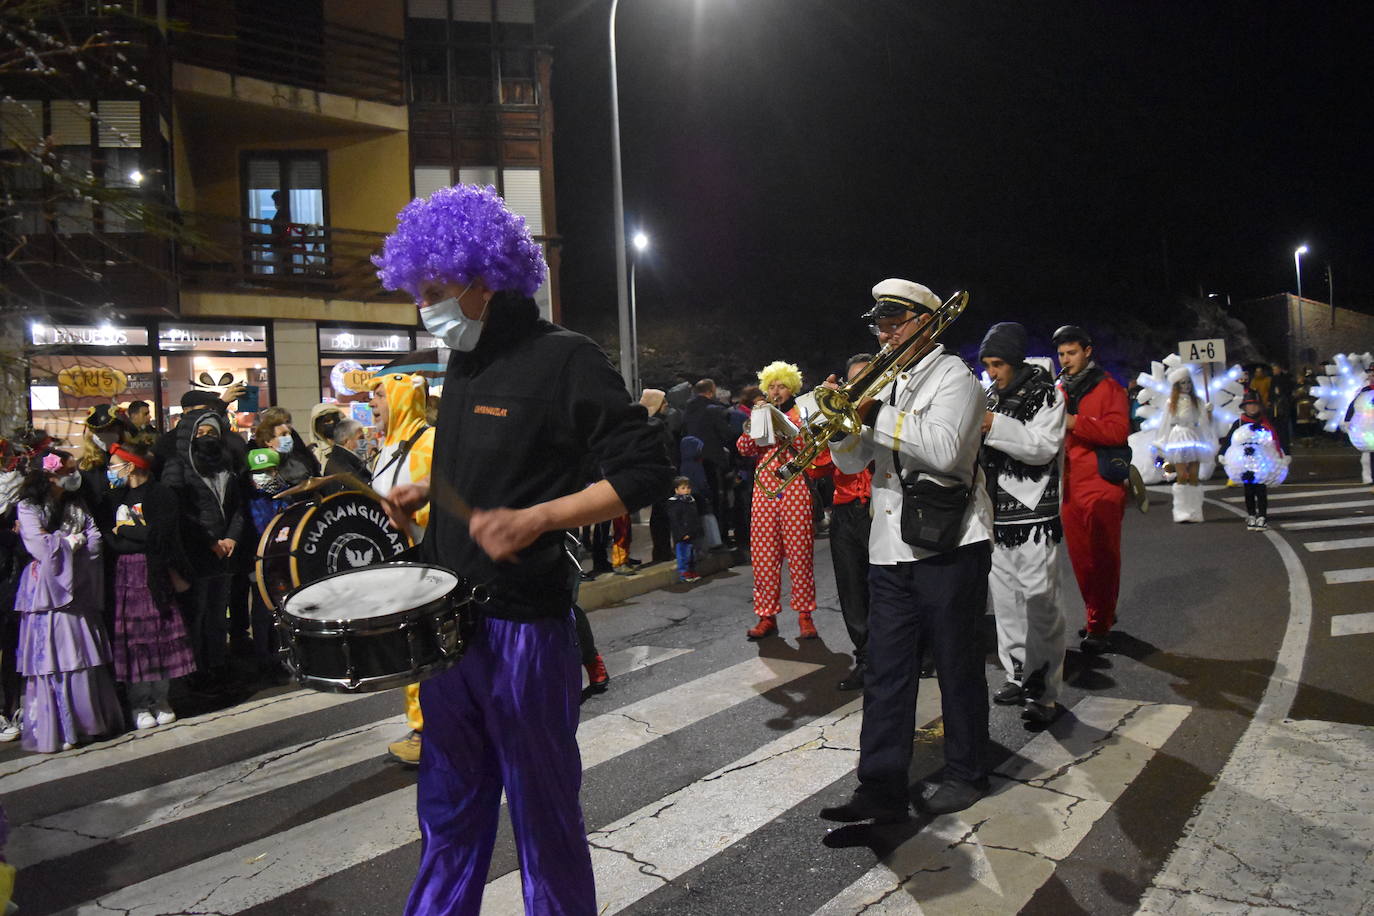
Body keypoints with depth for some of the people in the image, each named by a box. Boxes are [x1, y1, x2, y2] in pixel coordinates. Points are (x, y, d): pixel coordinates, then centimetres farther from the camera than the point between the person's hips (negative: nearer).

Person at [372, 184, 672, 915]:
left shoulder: (563, 360, -13)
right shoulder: (464, 364, 12)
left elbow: (645, 472, -17)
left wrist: (535, 518, -26)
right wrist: (429, 489, 10)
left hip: (524, 626, -7)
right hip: (450, 617, 8)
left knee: (542, 811, 10)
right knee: (448, 810, 20)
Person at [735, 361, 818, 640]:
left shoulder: (801, 413, 11)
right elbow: (743, 448, 8)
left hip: (794, 489, -3)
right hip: (764, 489, 3)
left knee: (799, 553, -4)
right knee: (763, 555, 0)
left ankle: (804, 614, 5)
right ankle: (766, 615, 6)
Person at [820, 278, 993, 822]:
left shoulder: (952, 375, -4)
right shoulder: (885, 381, 17)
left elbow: (944, 448, -22)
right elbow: (851, 462, 14)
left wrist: (876, 413, -18)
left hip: (948, 546, -6)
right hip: (890, 550, 7)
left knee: (957, 665, 7)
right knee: (885, 670, 4)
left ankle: (966, 775, 23)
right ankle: (881, 788, 8)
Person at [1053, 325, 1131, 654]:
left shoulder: (1107, 387, -1)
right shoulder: (1058, 390, 16)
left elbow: (1119, 430, -15)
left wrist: (1075, 422, -23)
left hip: (1101, 485, -6)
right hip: (1069, 487, 6)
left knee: (1103, 558, -4)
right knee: (1080, 558, 10)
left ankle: (1098, 627, 0)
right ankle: (1101, 615, 25)